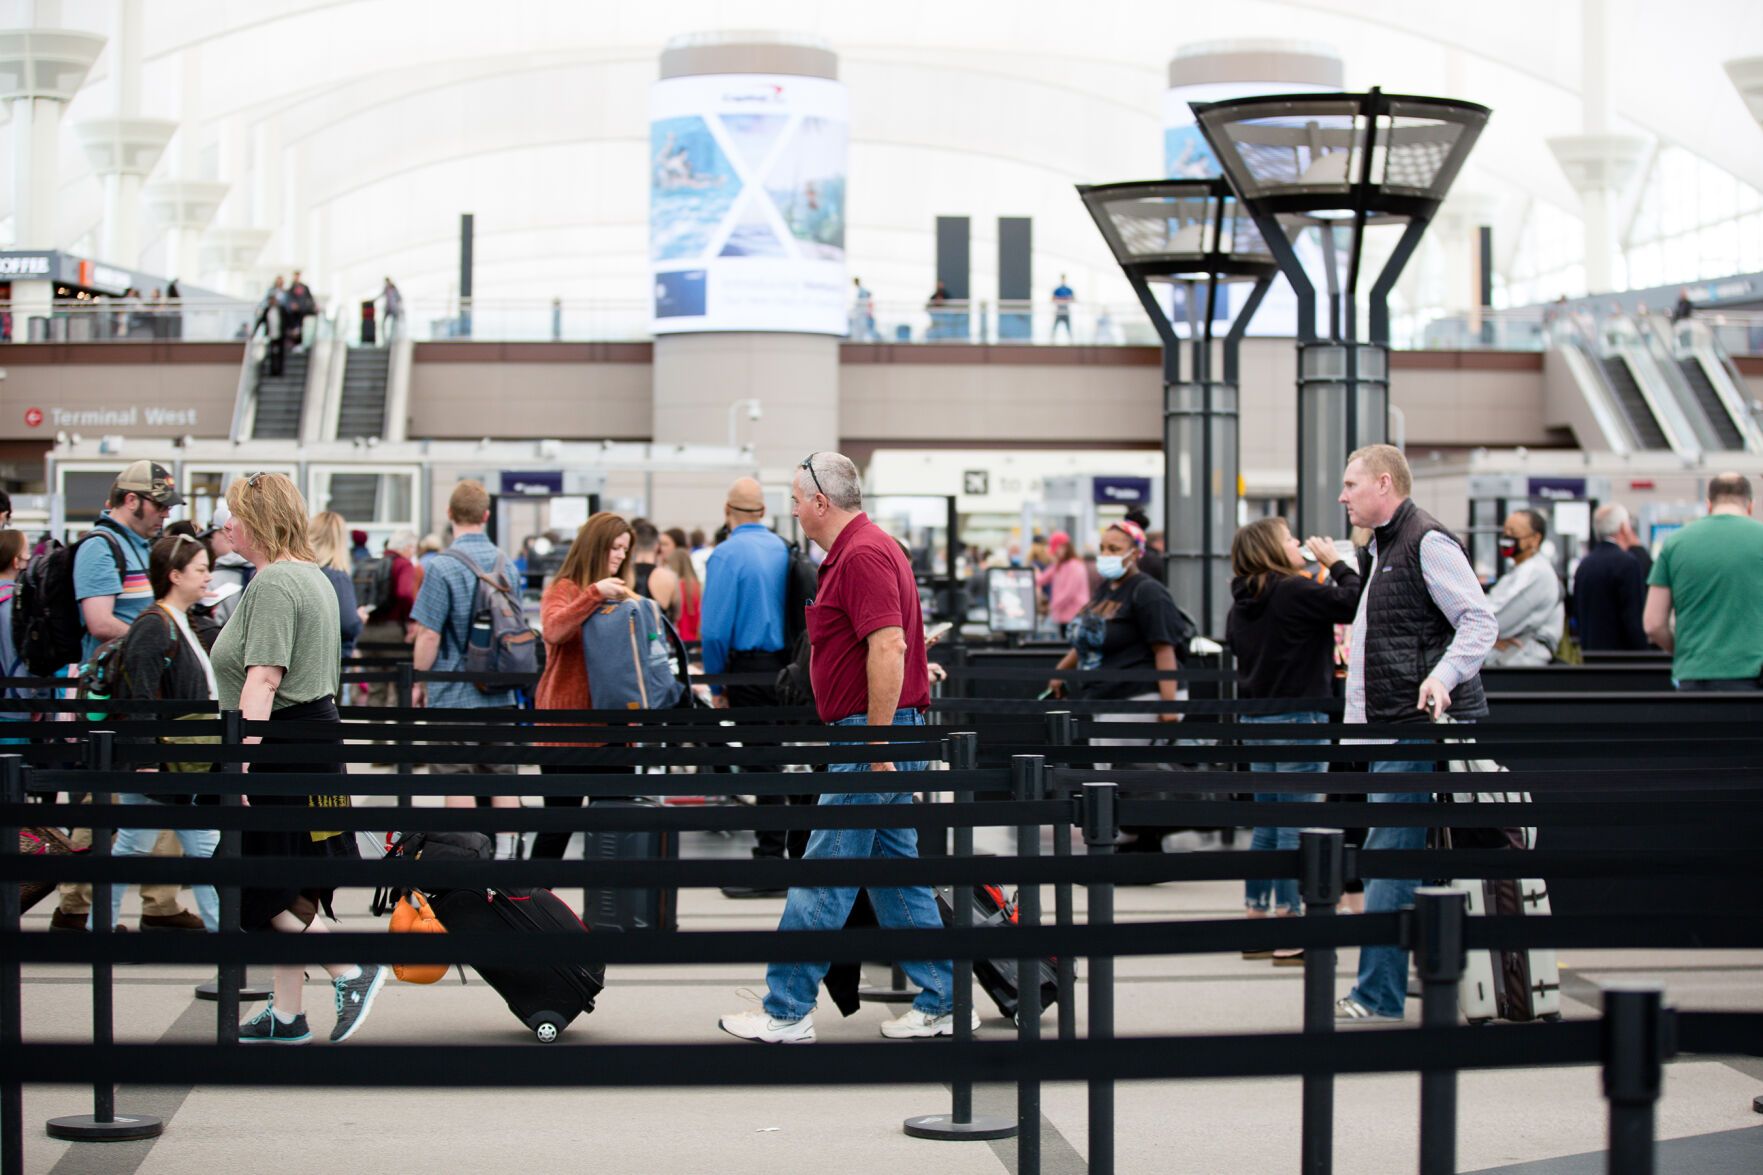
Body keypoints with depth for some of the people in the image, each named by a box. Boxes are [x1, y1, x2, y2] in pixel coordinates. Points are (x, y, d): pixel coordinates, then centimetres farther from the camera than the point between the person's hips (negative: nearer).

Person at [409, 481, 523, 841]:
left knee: (457, 782, -1)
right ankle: (506, 854, 12)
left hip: (454, 694, -5)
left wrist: (420, 683, -1)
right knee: (502, 776, 10)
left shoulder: (444, 567, -13)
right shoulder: (505, 564, 5)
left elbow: (429, 634, -13)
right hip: (500, 693, 6)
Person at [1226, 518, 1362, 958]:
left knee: (1267, 824, 15)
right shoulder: (1296, 592, -16)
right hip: (1297, 721, -8)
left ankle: (1255, 922, 19)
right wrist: (1336, 564, -2)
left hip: (1256, 719, 8)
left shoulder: (1243, 603, 8)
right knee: (1297, 824, -4)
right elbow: (1355, 603, -16)